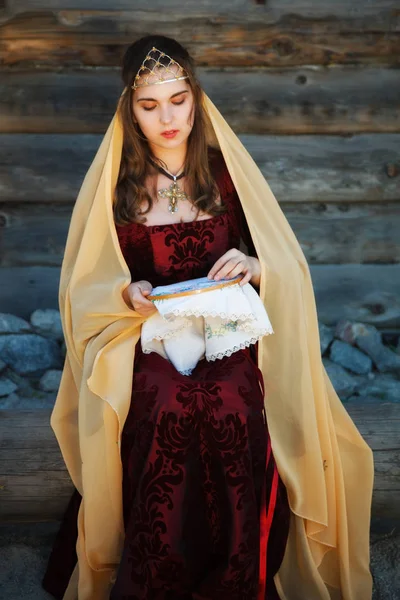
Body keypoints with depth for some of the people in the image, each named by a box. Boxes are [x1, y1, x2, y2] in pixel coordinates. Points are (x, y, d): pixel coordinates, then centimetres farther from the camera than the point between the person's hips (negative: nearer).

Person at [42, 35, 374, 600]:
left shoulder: (228, 171, 8)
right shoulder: (114, 182, 7)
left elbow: (290, 267, 6)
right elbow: (83, 288, 8)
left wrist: (257, 268, -17)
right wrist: (127, 295, -14)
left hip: (230, 348, 0)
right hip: (147, 356, 0)